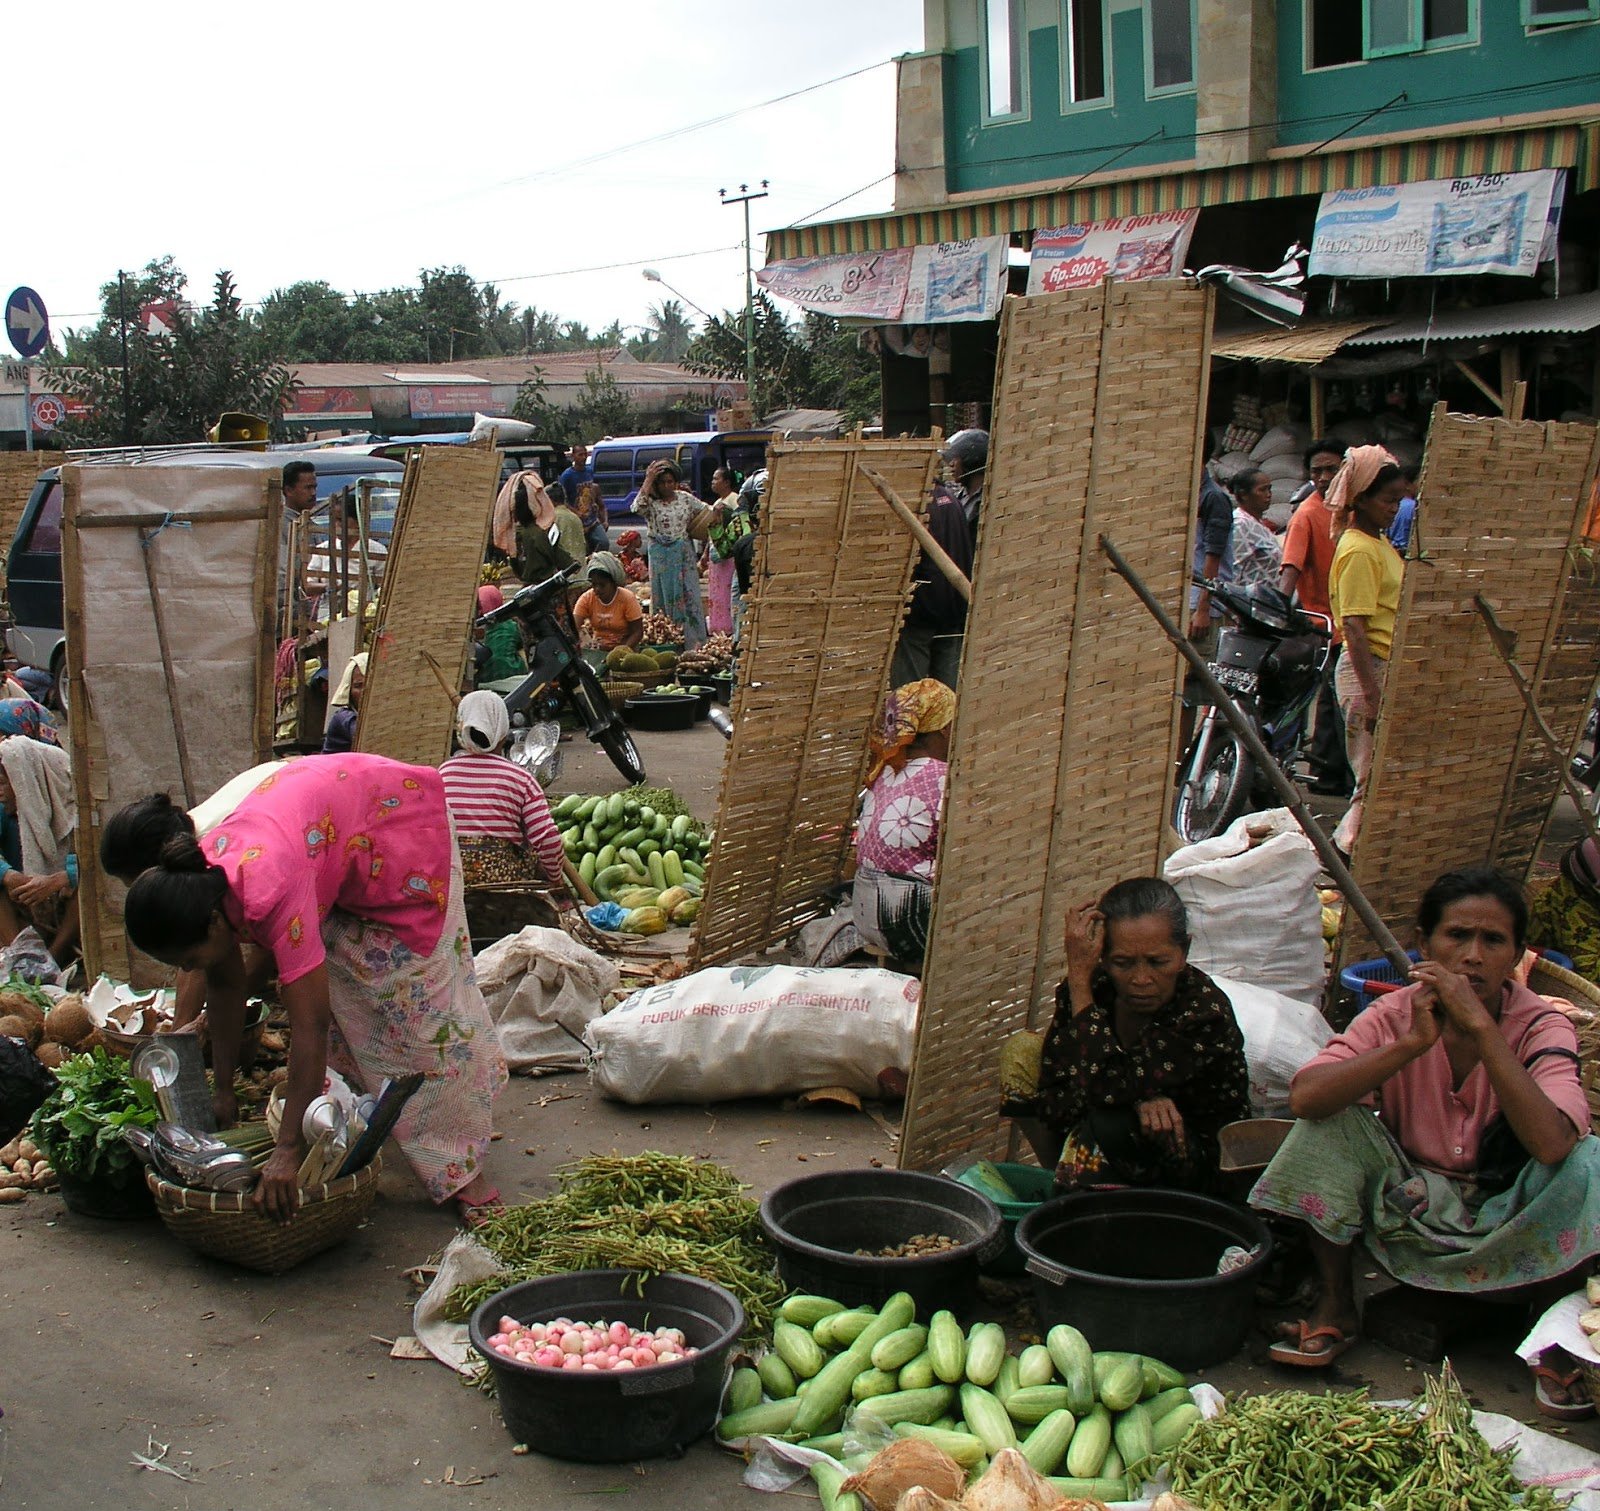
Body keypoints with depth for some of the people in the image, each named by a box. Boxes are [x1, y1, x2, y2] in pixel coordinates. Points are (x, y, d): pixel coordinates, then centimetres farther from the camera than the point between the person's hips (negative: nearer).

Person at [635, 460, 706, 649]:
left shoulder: (685, 498, 5)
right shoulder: (651, 502, -5)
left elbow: (705, 511, 18)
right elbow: (637, 506, -29)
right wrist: (648, 480, -22)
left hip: (684, 554, 3)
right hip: (661, 556, -2)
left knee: (689, 595, 3)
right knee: (665, 596, 1)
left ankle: (694, 642, 8)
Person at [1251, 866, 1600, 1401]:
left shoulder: (1542, 1028, -14)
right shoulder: (1396, 1014, -10)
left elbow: (1552, 1145, -34)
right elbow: (1304, 1096, -27)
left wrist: (1480, 1026, -36)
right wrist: (1413, 1042, -35)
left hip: (1507, 1227, -1)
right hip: (1409, 1211, 1)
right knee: (1332, 1119, -21)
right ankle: (1335, 1306, -7)